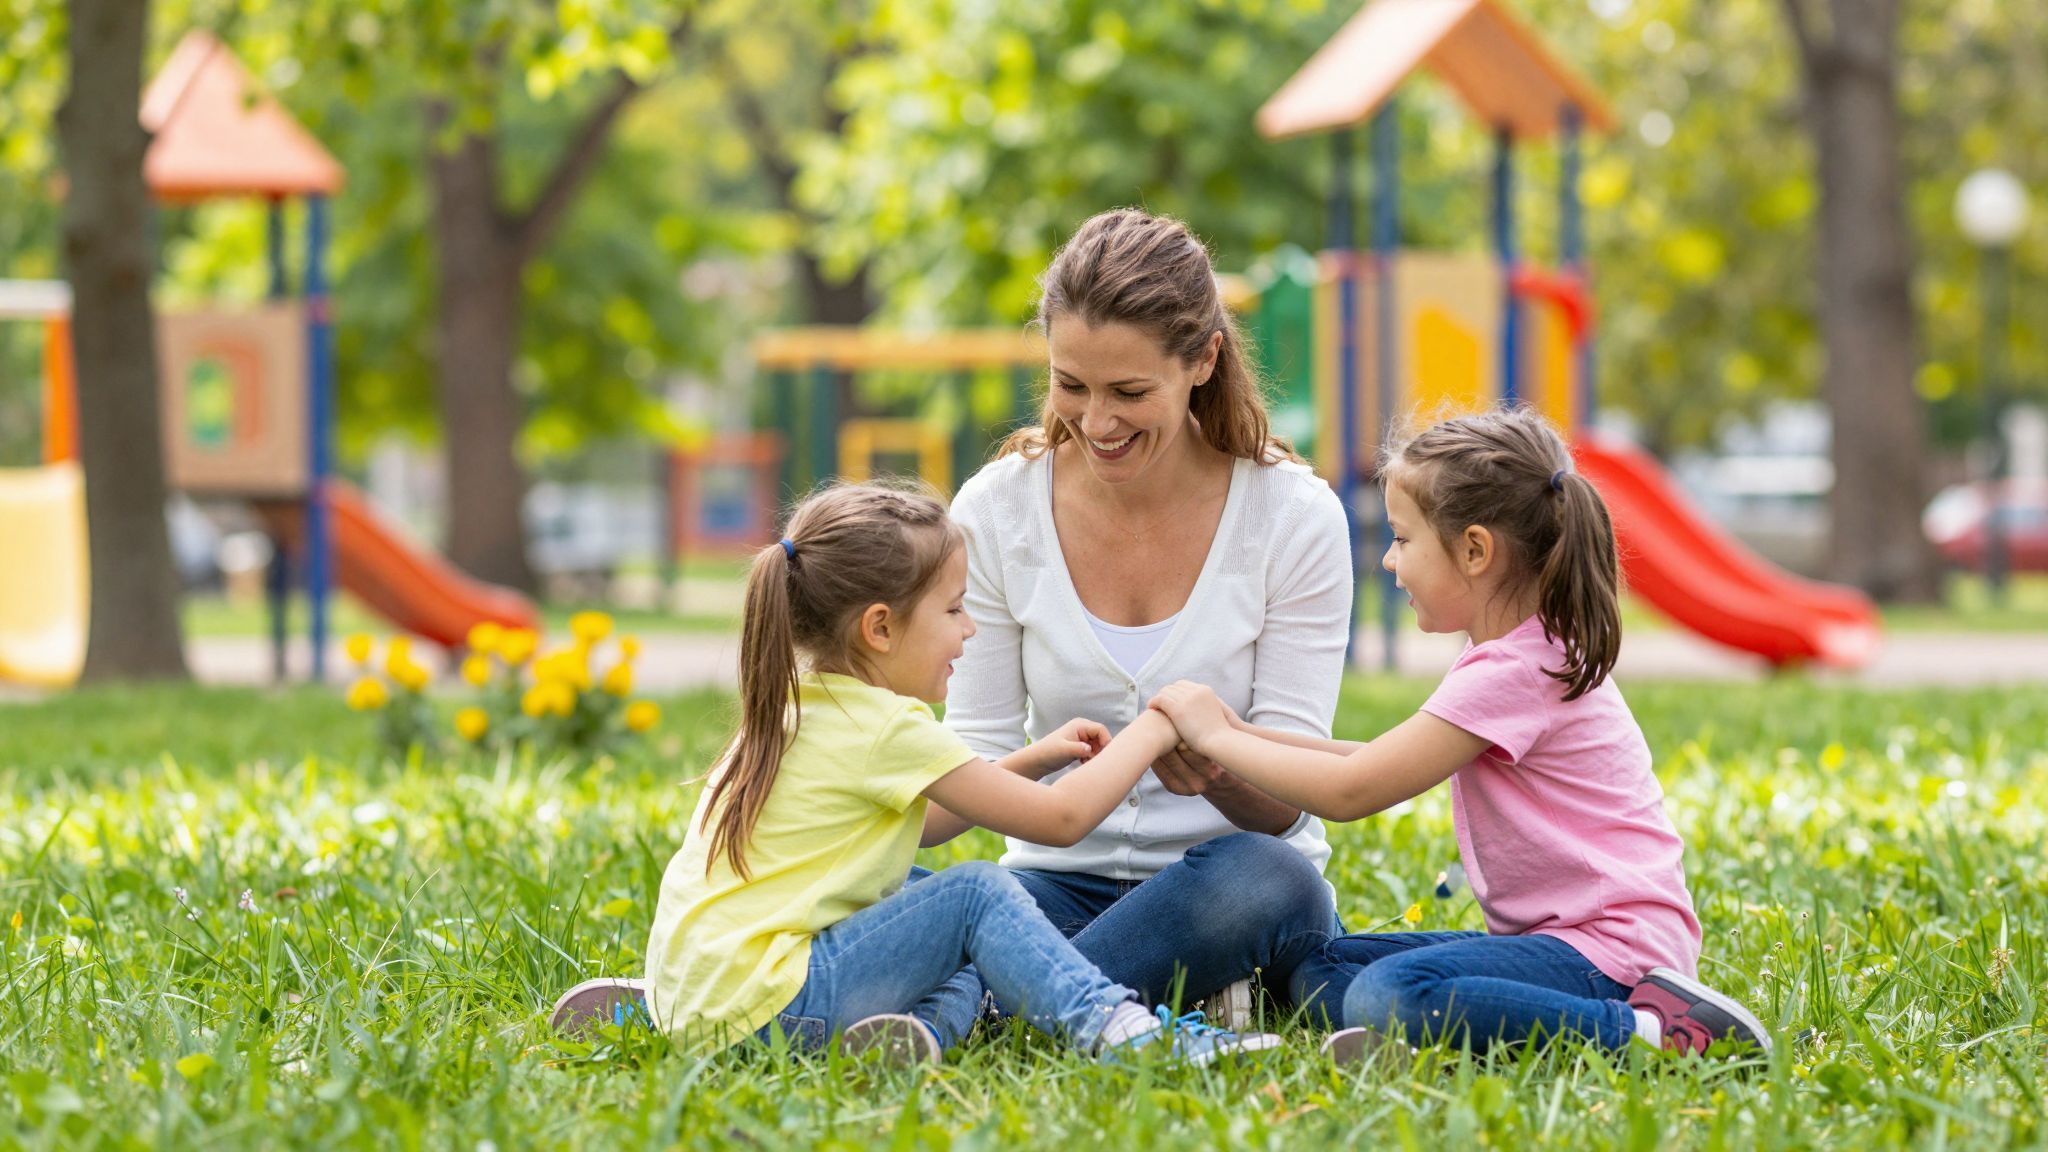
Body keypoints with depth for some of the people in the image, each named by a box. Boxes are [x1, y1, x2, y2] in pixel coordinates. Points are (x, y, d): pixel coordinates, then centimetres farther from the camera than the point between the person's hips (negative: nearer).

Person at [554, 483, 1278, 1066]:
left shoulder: (795, 704, 16)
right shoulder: (886, 727, -11)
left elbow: (924, 821, 32)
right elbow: (1061, 819, -10)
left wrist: (1030, 760, 23)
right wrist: (1150, 735, 4)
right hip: (761, 1007, -9)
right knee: (977, 894, -9)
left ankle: (922, 1026, -5)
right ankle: (1117, 1031, -18)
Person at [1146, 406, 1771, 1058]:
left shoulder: (1512, 674, -17)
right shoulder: (1535, 652, 16)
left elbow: (1349, 792, -17)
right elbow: (1385, 764, 21)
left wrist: (1216, 737, -4)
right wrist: (1240, 735, 14)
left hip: (1611, 951, -11)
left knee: (1388, 996, -33)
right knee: (1320, 967, 8)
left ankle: (1645, 1029, -26)